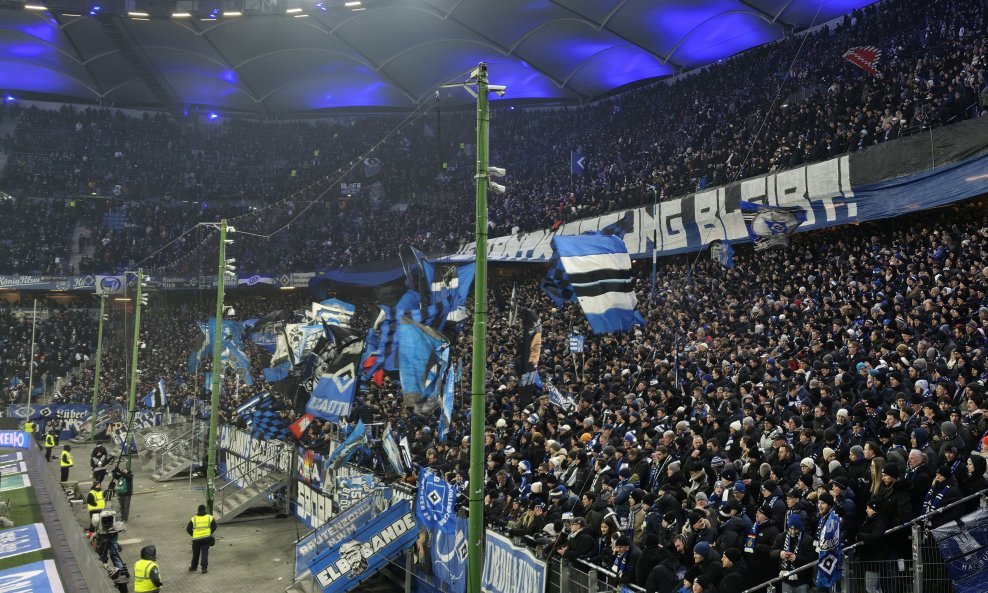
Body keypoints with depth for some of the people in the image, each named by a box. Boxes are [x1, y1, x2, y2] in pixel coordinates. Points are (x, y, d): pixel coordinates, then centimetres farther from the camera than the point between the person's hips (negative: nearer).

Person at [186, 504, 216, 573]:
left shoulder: (193, 519, 4)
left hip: (196, 539, 1)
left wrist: (193, 534, 16)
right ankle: (204, 568, -8)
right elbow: (214, 527, 1)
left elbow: (188, 529, 3)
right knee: (205, 553, 2)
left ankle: (193, 567, 30)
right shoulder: (210, 517, 4)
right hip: (206, 538, -1)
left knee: (195, 553, 16)